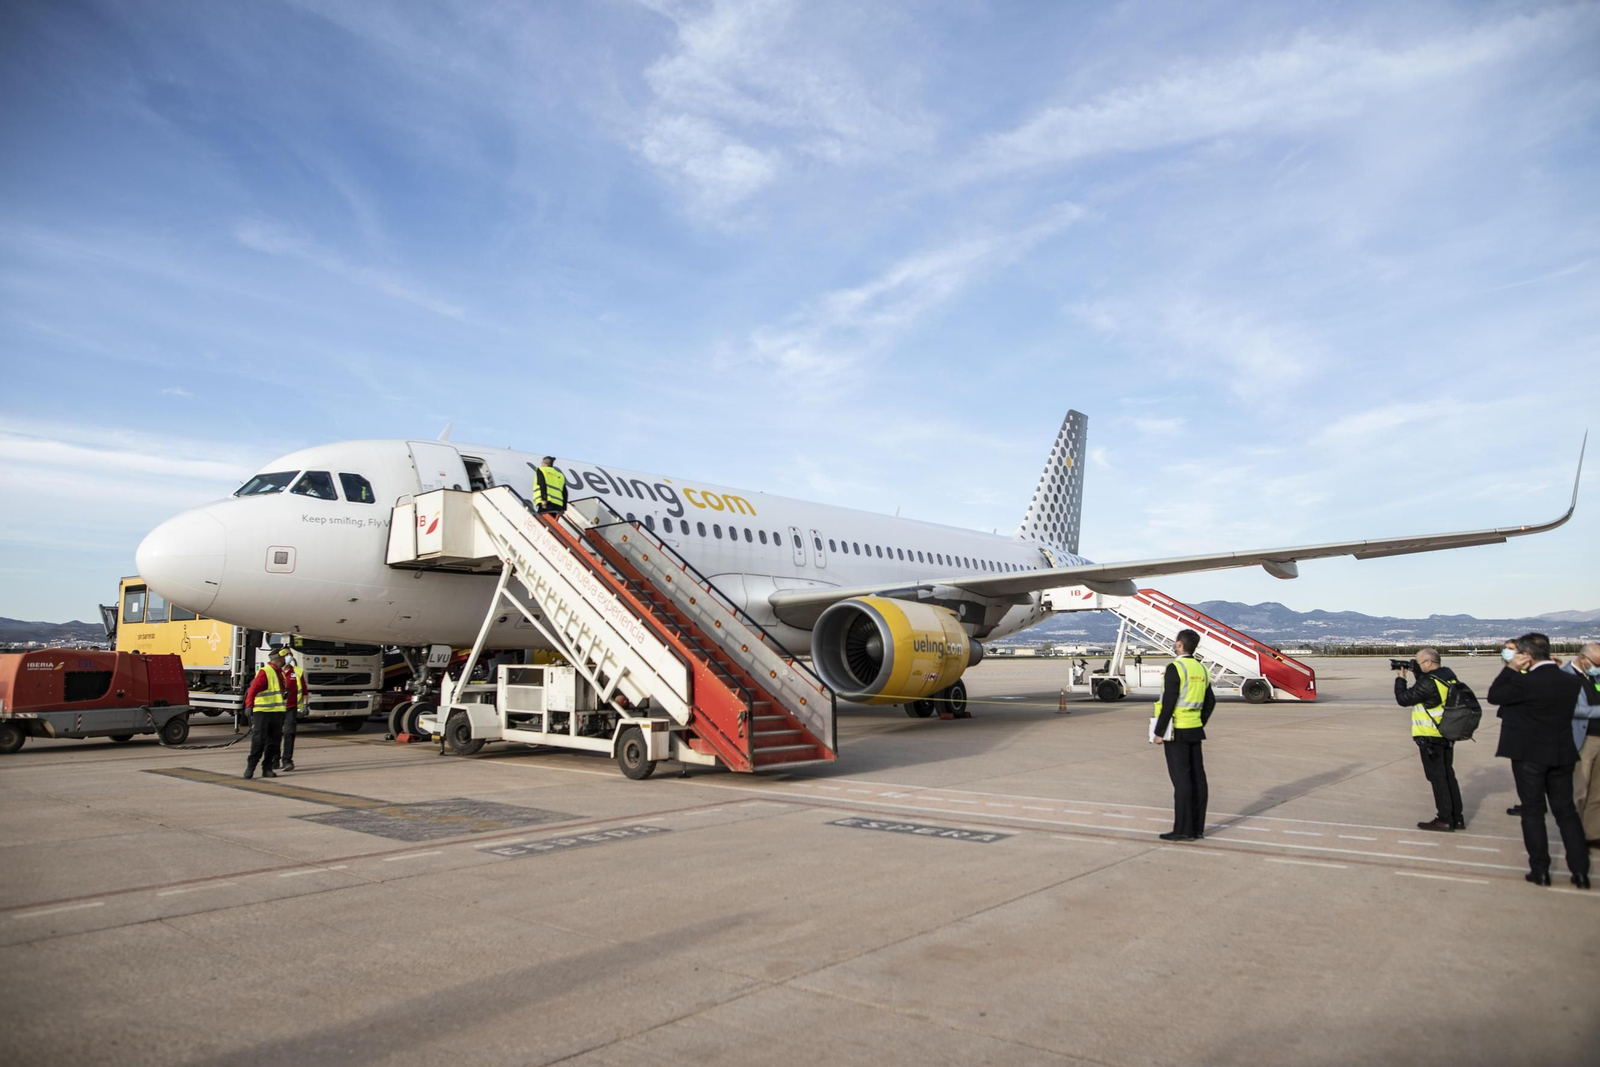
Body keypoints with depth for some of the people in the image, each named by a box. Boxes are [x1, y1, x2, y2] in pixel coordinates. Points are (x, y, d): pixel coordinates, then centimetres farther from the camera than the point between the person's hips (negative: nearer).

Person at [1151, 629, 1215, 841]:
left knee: (1181, 779, -5)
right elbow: (1210, 701, 15)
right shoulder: (1201, 669, 9)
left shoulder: (1174, 668, -15)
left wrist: (1158, 732, -15)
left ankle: (1183, 830, -3)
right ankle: (1198, 828, 15)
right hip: (1194, 732, 8)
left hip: (1176, 732, -8)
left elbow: (1169, 703, -20)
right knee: (1197, 778, 9)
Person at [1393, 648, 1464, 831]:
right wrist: (1417, 673, 8)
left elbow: (1403, 699, -15)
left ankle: (1445, 819, 6)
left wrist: (1400, 679, -2)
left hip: (1431, 737, -9)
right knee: (1448, 776, 16)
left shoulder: (1429, 682, -22)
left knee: (1438, 778, 0)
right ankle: (1457, 818, 21)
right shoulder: (1448, 675, 4)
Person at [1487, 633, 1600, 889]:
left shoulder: (1525, 682, -20)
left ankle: (1540, 870, 9)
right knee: (1566, 811, 14)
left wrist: (1511, 669, -7)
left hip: (1529, 756, -5)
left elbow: (1493, 696, -9)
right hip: (1562, 755, 5)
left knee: (1533, 812, 5)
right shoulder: (1573, 681, -1)